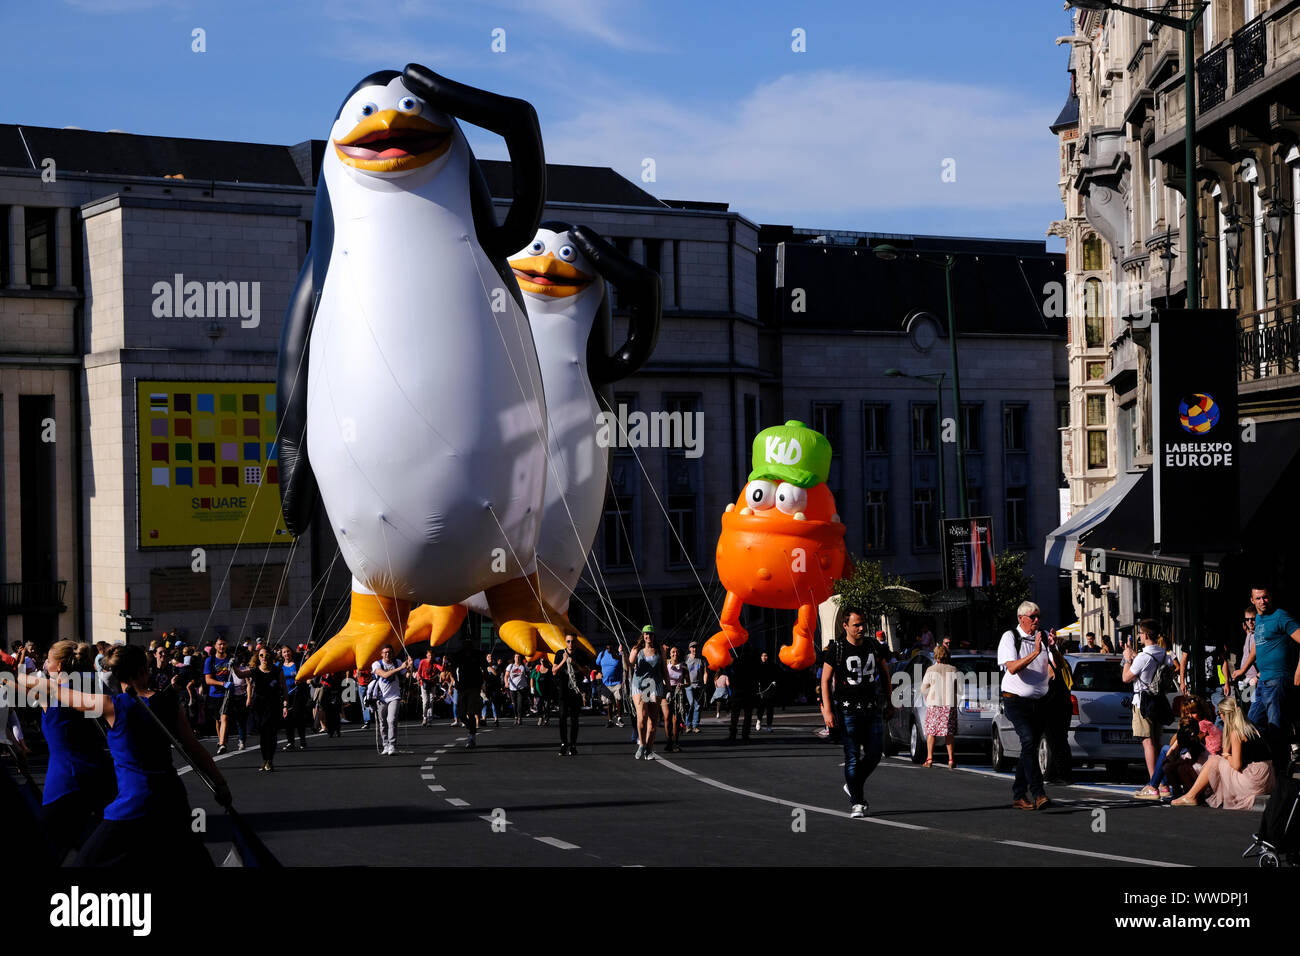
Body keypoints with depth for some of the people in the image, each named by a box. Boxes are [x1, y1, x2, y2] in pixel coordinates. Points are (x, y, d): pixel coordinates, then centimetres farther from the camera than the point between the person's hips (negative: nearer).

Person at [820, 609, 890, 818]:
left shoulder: (872, 646, 6)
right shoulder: (836, 648, -6)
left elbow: (884, 673, 18)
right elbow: (825, 680, -5)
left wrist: (889, 702, 16)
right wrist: (827, 711, -13)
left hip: (873, 709, 4)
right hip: (848, 710, -4)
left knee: (874, 753, 1)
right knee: (852, 757, -4)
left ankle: (853, 785, 26)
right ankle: (857, 803, 2)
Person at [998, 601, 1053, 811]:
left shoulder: (1042, 638, 11)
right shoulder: (1010, 637, -2)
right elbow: (1012, 668, -15)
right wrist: (1035, 653, -26)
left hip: (1038, 702, 5)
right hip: (1016, 701, -5)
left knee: (1029, 747, 5)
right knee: (1028, 741, -21)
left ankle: (1018, 796, 13)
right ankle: (1038, 793, -27)